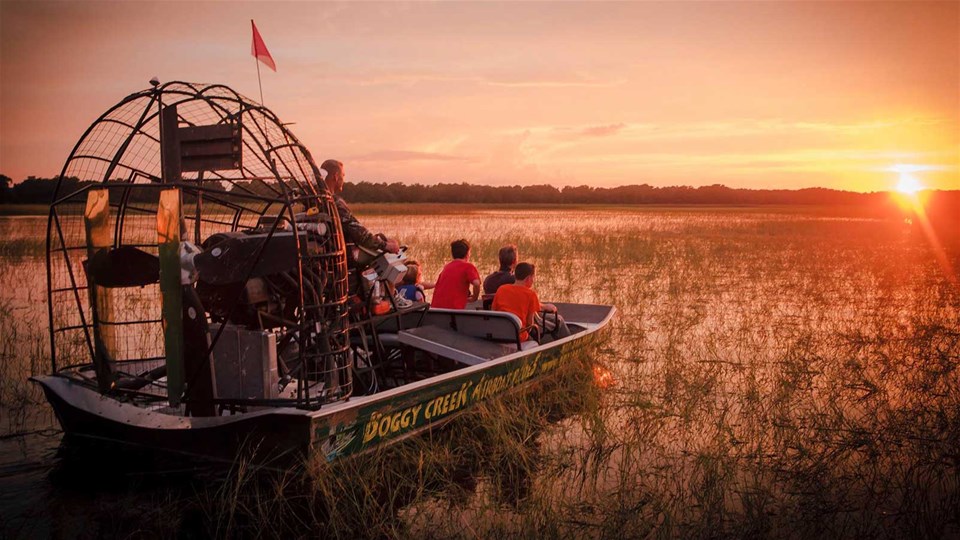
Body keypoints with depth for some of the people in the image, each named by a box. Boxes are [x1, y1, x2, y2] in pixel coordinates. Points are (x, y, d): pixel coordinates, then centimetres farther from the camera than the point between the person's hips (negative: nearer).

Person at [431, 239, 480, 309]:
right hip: (453, 308, -6)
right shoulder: (468, 267, 1)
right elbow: (476, 284, -16)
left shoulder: (446, 267, 21)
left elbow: (436, 288, 24)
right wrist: (474, 297, 1)